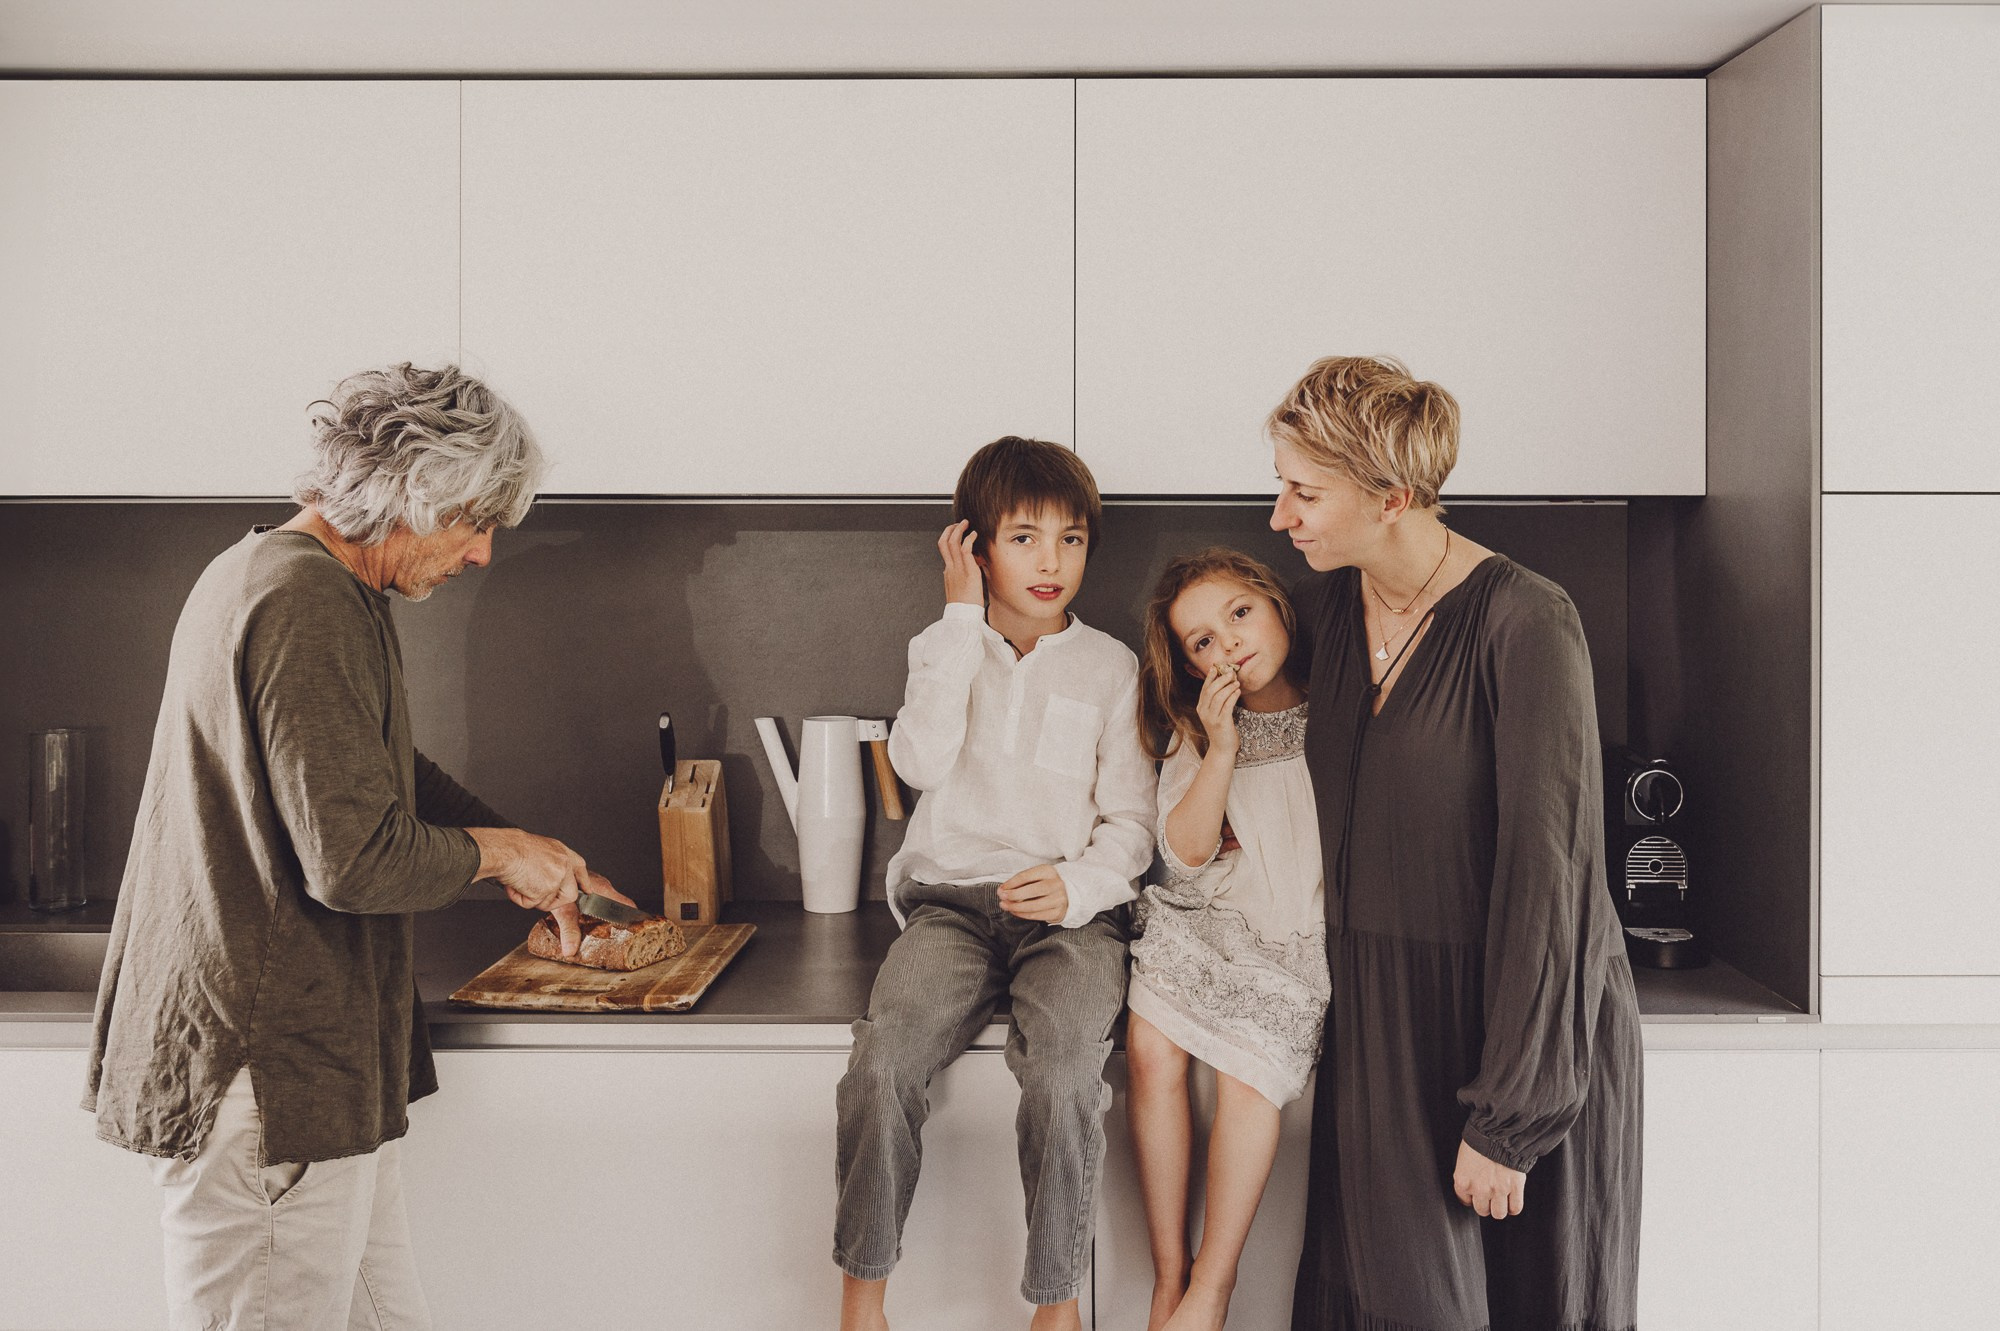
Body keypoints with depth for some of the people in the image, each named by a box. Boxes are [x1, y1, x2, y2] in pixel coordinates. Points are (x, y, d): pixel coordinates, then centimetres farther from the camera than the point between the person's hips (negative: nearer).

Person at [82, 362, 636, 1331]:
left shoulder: (272, 574, 16)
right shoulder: (309, 607, -20)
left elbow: (384, 772, 27)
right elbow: (357, 860, -24)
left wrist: (521, 853, 20)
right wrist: (494, 852, -6)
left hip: (303, 1061, 11)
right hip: (266, 1071, -11)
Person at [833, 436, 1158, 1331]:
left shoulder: (1109, 665, 10)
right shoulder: (945, 649, 13)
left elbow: (1132, 819, 7)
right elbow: (920, 762, -8)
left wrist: (1079, 885, -14)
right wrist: (963, 618, -4)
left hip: (1068, 911, -1)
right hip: (951, 899, 1)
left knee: (1064, 1072, -30)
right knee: (882, 1062, -27)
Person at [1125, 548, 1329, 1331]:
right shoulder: (1199, 727, 10)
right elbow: (1185, 855, 1)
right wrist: (1221, 748, -8)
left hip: (1307, 929, -3)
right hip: (1211, 915, 4)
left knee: (1247, 1068, -24)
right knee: (1150, 1047, -19)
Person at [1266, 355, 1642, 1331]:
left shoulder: (1523, 624, -17)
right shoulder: (1327, 602, 3)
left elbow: (1544, 875, -19)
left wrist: (1507, 1119, -19)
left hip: (1523, 1023, -5)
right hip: (1377, 1023, 6)